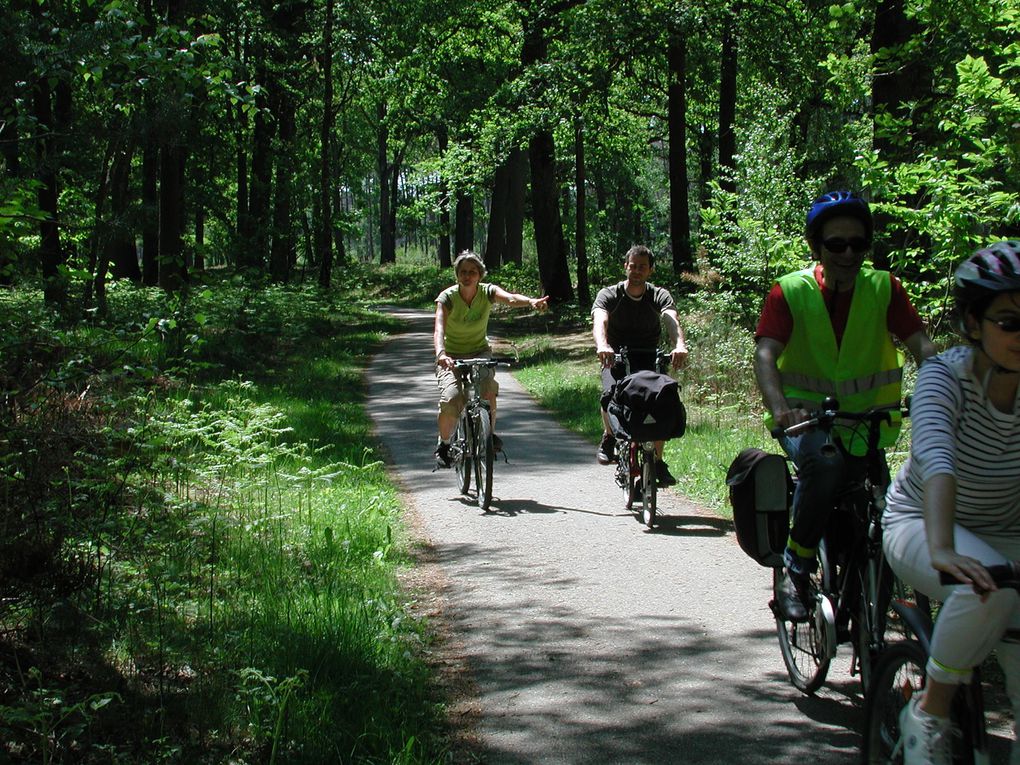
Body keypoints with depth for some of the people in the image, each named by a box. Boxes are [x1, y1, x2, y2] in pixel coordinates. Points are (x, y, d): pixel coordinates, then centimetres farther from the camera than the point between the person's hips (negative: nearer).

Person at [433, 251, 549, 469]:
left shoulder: (487, 292, -11)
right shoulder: (447, 297, -16)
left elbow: (510, 298, -33)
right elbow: (439, 329, -30)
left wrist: (531, 301, -56)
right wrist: (440, 354, -51)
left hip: (480, 352, 1)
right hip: (452, 356, -1)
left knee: (488, 387, -28)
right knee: (450, 400, -24)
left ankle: (490, 433, -2)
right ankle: (444, 444, 4)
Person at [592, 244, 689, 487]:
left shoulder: (660, 296, -5)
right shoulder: (609, 295, -8)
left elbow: (671, 321, -25)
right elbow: (600, 321, -28)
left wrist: (680, 345, -48)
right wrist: (602, 345, -51)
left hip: (649, 358, 1)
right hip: (616, 357, -1)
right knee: (611, 394, -30)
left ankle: (658, 462, -11)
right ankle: (609, 437, 2)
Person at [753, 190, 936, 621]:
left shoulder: (883, 288, -1)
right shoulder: (790, 291, -8)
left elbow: (921, 344, -11)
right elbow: (765, 353, -20)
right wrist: (779, 407, -41)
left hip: (865, 420, 3)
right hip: (804, 413, -3)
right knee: (823, 464, -34)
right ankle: (795, 569, -19)